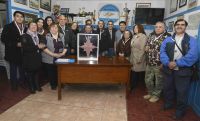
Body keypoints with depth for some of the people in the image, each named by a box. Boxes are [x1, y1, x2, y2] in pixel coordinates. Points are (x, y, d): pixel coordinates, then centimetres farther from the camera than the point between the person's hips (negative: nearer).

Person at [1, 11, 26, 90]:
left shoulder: (25, 28, 10)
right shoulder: (8, 27, -5)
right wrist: (16, 44, -19)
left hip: (22, 53, 4)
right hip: (13, 53, -4)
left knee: (22, 69, 11)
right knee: (13, 70, 8)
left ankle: (22, 83, 28)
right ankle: (14, 85, 23)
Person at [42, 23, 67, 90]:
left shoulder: (62, 36, 9)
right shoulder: (46, 36, -2)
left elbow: (65, 46, 9)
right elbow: (44, 47, -10)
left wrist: (63, 53, -8)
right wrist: (53, 54, -17)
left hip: (60, 58, 2)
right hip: (49, 59, -2)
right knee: (51, 72, 3)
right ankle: (53, 85, 23)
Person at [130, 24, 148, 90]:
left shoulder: (143, 36, -10)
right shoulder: (134, 36, 14)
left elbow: (142, 49, -17)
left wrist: (139, 59, -19)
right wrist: (131, 58, 14)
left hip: (138, 58, -7)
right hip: (133, 58, 7)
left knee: (140, 74, 2)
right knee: (133, 74, 9)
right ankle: (133, 87, 21)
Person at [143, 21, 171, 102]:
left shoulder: (167, 37, -11)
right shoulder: (151, 35, 10)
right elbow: (147, 44, 23)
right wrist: (146, 48, 0)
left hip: (159, 64, -6)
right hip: (149, 63, 7)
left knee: (158, 81, 10)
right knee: (148, 80, 16)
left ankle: (156, 95, 29)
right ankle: (150, 93, 37)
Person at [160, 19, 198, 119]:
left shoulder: (191, 40, -3)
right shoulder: (168, 40, 6)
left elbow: (192, 56, -16)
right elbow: (162, 52, -6)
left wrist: (177, 63, -21)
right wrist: (168, 62, -22)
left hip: (183, 71, -3)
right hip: (168, 69, 3)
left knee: (181, 92, 9)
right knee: (167, 88, 19)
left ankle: (180, 111, 30)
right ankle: (168, 104, 43)